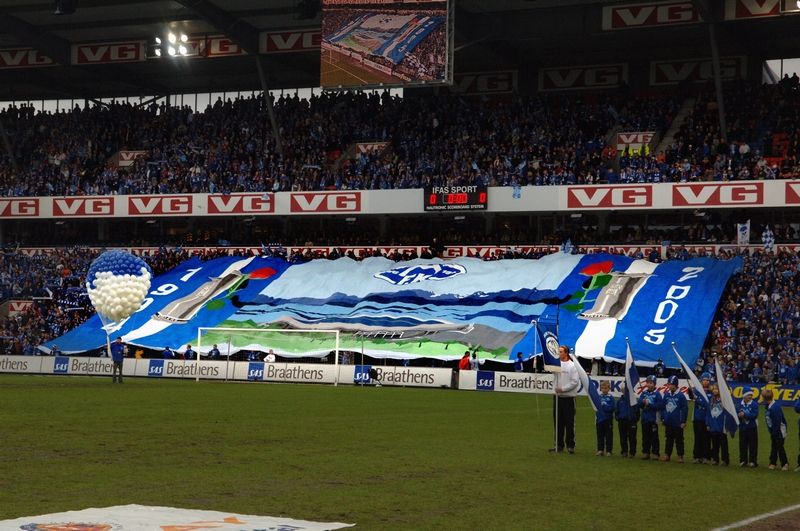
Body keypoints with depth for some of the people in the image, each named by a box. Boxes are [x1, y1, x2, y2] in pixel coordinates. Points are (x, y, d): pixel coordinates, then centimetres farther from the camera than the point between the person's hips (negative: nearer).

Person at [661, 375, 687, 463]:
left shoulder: (680, 396, -10)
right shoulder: (666, 395, 4)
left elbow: (685, 409, -9)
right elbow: (663, 407, 12)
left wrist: (683, 421, -10)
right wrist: (662, 419, 10)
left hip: (677, 423, -5)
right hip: (668, 422, 5)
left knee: (679, 440, 3)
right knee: (668, 439, 14)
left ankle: (680, 456, 10)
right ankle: (667, 455, 21)